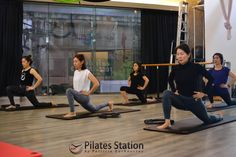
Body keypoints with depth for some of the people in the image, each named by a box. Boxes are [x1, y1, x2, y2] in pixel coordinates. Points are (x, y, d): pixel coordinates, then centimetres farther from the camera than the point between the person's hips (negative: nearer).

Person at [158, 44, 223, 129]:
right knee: (166, 94, -28)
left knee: (207, 120, 19)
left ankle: (219, 116, 56)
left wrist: (203, 92, -11)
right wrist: (174, 90, 3)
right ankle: (167, 122, -26)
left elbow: (211, 79, -8)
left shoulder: (196, 67, -17)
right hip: (180, 99, 3)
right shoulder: (176, 68, -7)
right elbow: (170, 79, 15)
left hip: (193, 100, -2)